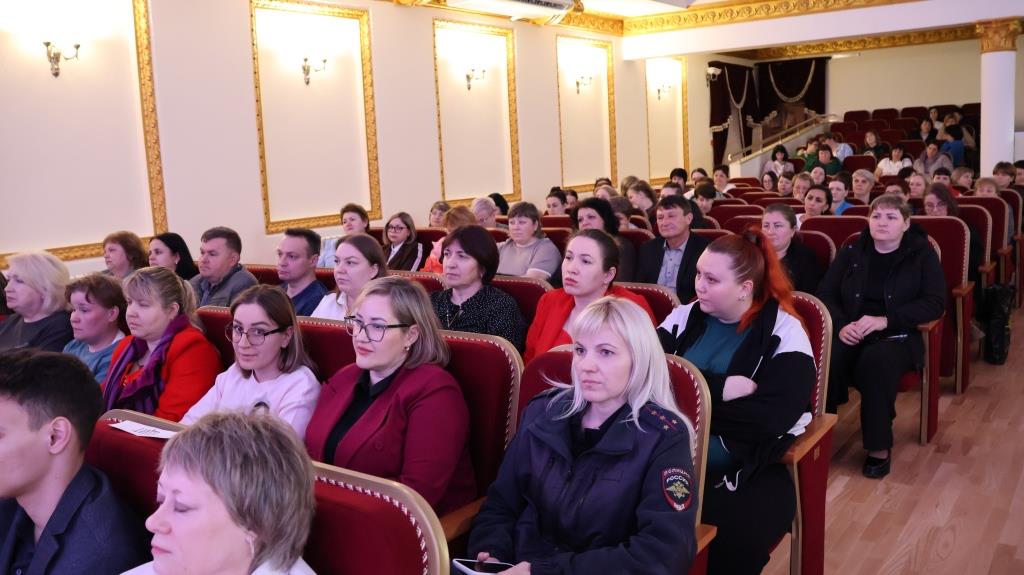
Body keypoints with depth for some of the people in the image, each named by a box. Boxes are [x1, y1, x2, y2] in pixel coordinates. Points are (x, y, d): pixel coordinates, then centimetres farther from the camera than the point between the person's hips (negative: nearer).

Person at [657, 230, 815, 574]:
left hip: (747, 470, -2)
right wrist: (720, 389, -14)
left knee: (737, 538, -31)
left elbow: (774, 416, -14)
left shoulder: (784, 332, -2)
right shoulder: (684, 317, 9)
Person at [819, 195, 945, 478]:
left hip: (898, 336, -2)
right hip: (851, 334, 2)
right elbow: (825, 293, 7)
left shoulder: (922, 253, 5)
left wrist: (885, 320, -18)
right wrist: (841, 325, -14)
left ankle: (879, 446, -22)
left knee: (876, 361, -37)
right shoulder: (851, 252, 11)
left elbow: (936, 303, -5)